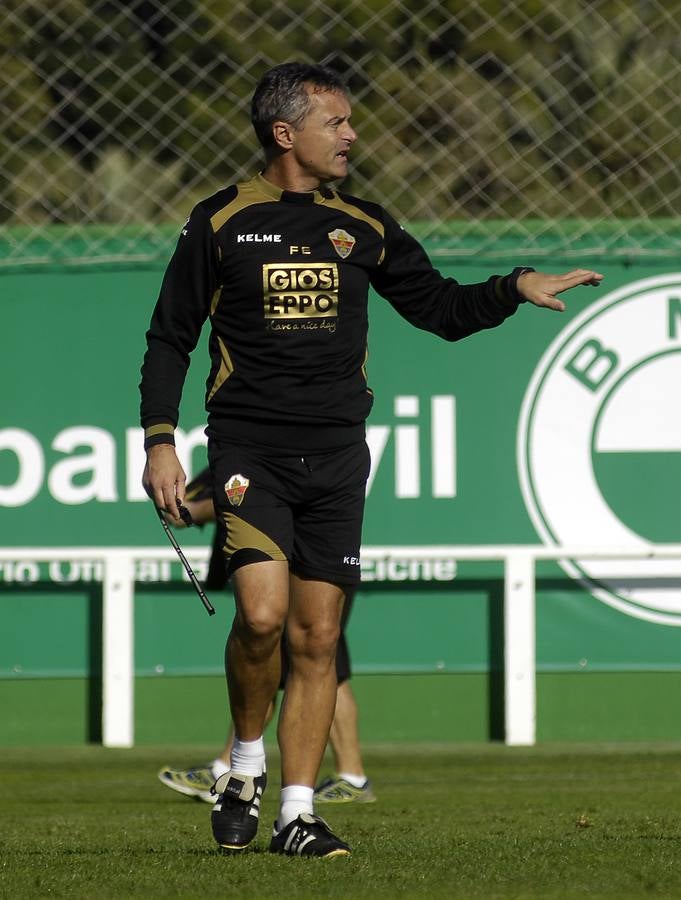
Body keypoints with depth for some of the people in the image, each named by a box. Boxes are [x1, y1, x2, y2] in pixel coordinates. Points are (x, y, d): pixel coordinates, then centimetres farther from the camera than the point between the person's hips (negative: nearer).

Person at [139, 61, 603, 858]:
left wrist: (516, 287, -2)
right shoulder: (220, 223, 2)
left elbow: (442, 308, 16)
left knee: (317, 638, 1)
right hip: (249, 448, -3)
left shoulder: (362, 226, 11)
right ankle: (246, 765, 4)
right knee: (262, 613, -20)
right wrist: (159, 442, -3)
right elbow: (169, 339, 6)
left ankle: (296, 815, 7)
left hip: (336, 458, 3)